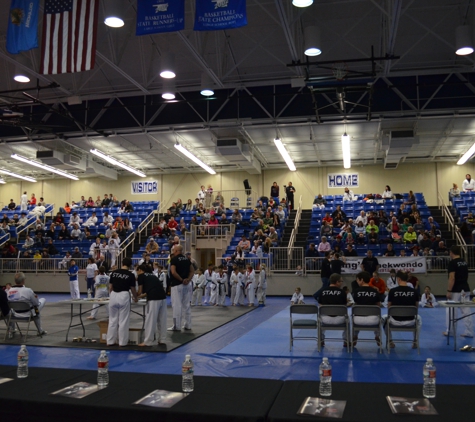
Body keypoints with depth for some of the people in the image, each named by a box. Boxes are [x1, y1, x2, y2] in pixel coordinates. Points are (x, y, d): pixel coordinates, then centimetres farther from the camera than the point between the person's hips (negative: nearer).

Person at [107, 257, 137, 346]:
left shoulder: (114, 273, 5)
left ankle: (110, 341, 19)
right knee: (123, 320, 6)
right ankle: (122, 342, 11)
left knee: (112, 319, 14)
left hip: (113, 296, 4)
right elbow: (133, 289, 6)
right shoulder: (130, 275, -3)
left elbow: (110, 287, 10)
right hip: (124, 296, -3)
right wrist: (135, 298, 24)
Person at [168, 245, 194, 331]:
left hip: (177, 284, -7)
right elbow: (192, 271, 9)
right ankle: (187, 325, 19)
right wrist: (188, 279, -2)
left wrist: (181, 280, -12)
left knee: (177, 305, -1)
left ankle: (177, 326, 4)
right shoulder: (187, 259, 11)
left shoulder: (174, 259, -9)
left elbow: (173, 272, -20)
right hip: (187, 285, 7)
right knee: (187, 305, 13)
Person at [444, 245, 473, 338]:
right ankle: (468, 332, 13)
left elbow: (452, 278, -20)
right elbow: (465, 276, 17)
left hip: (456, 291, -7)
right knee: (466, 311, 10)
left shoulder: (452, 263, -15)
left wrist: (448, 291, -16)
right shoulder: (464, 262, 10)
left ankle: (450, 331, 11)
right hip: (466, 289, 8)